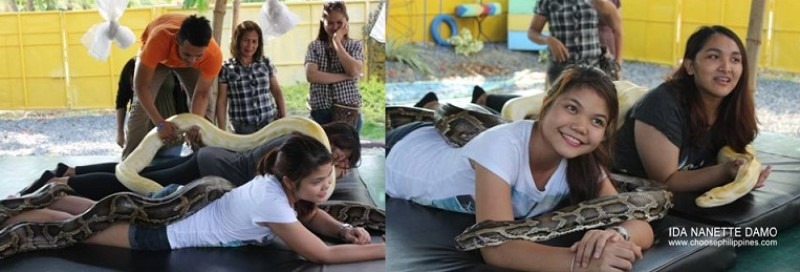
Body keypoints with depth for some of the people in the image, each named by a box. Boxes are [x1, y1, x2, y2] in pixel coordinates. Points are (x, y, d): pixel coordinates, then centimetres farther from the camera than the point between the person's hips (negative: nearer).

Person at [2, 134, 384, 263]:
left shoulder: (278, 181, -12)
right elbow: (324, 254, -34)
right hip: (164, 232, -7)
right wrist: (385, 248, -33)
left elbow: (313, 216, 6)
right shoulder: (271, 201, -35)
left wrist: (344, 228, -13)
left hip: (180, 206, 7)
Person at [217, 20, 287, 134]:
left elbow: (277, 92, 13)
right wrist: (222, 131, -3)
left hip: (269, 123, 2)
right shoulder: (226, 69, -3)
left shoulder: (266, 63, 5)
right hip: (243, 128, -2)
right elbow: (221, 102, 0)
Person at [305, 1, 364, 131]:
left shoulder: (355, 46, 6)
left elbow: (354, 71, -13)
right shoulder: (315, 46, 6)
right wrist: (345, 77, -12)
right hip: (321, 113, 0)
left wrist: (337, 41, -8)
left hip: (349, 112, 0)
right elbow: (311, 75, -10)